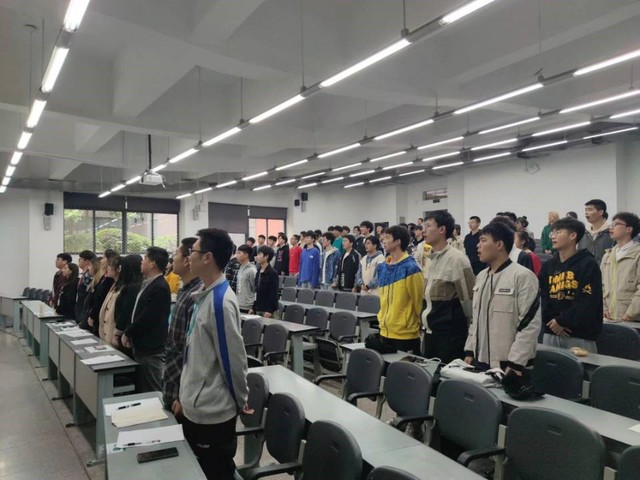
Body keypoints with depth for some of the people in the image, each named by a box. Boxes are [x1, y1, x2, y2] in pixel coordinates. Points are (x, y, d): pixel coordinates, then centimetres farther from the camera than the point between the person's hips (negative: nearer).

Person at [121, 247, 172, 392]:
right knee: (141, 388, 17)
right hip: (141, 346, 10)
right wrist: (129, 333, 6)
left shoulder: (160, 287, -20)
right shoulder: (148, 283, 12)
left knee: (151, 391, 0)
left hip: (150, 349, -10)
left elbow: (146, 318, -22)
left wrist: (127, 333, -8)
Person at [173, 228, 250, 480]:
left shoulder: (221, 301, -24)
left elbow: (233, 358, -19)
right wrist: (185, 396, 17)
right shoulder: (204, 295, 5)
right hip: (195, 407, 9)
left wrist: (241, 401, -6)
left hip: (212, 412, -9)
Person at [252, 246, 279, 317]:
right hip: (258, 309, 7)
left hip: (267, 310, -7)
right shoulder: (258, 272, 12)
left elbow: (274, 293, -14)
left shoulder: (273, 273, -10)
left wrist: (270, 310, -19)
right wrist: (253, 308, 13)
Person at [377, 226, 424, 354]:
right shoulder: (382, 267, 9)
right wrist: (382, 318, 15)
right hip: (385, 332, 7)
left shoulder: (410, 268, -14)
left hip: (406, 334, -7)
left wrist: (417, 324, -3)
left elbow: (419, 300, -10)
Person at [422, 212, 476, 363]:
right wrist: (427, 316, 15)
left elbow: (468, 296, -11)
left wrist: (467, 323, -3)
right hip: (431, 331, 8)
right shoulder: (430, 258, 10)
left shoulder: (456, 258, -15)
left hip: (450, 333, -8)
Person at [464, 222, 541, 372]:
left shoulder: (523, 276, -13)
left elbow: (529, 324, -16)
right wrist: (469, 351, 12)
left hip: (508, 364, -7)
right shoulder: (481, 277, 11)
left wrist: (516, 362, -18)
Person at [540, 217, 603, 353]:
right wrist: (551, 321, -8)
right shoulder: (548, 265, 12)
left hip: (580, 336, -5)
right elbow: (542, 297, 7)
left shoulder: (588, 265, -5)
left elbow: (588, 302, -13)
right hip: (550, 333, 5)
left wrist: (561, 321, -12)